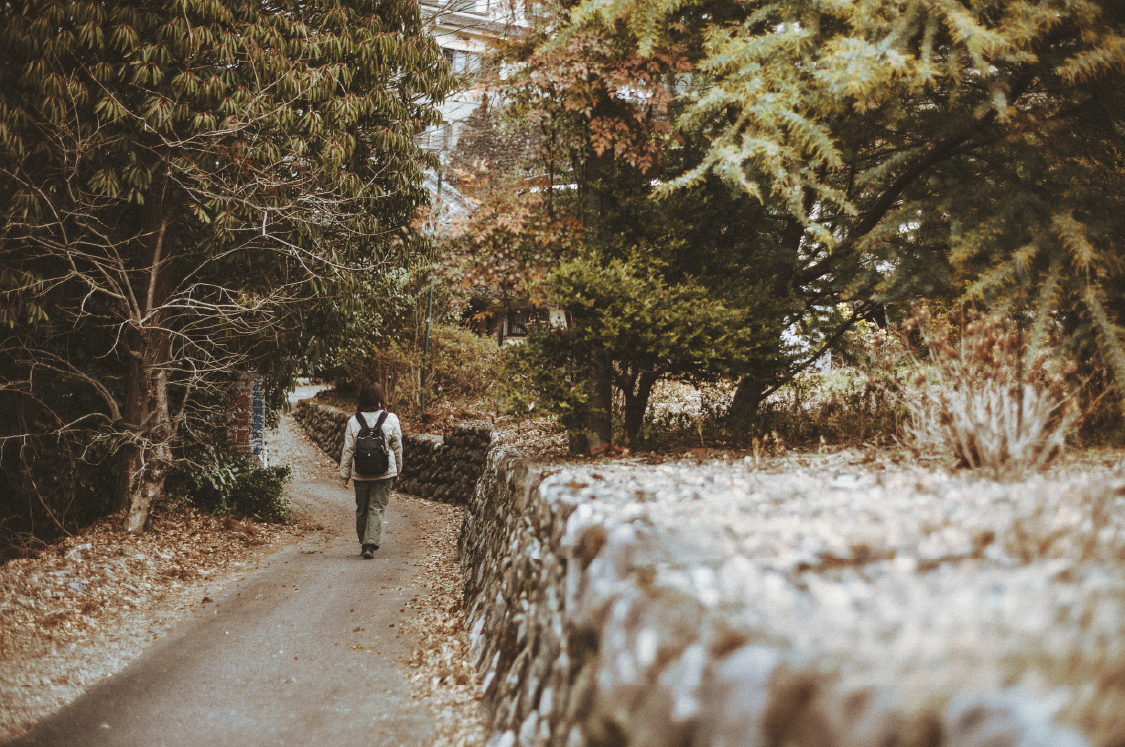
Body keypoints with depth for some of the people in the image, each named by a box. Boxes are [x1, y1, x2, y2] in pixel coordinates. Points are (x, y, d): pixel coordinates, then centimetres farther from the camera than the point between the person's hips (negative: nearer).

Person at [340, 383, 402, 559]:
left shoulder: (353, 421, -6)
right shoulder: (391, 419, -5)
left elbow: (348, 450, -1)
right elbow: (398, 448, 3)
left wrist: (345, 474, 9)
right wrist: (397, 471, 16)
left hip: (361, 474, 1)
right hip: (385, 473, -1)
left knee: (361, 509, 15)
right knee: (377, 508, 2)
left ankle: (363, 544, 25)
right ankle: (370, 544, -8)